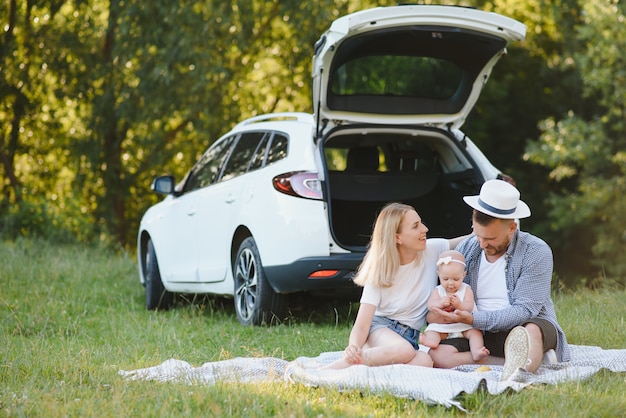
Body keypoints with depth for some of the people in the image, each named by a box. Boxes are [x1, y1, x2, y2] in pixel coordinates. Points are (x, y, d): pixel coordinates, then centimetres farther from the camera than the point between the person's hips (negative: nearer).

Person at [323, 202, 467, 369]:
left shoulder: (432, 251, -2)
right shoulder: (379, 274, -10)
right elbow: (361, 326, -15)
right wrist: (353, 347, -37)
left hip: (410, 335, 4)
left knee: (424, 361, -35)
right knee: (403, 350, -41)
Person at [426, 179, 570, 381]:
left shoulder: (536, 252, -9)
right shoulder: (465, 250, 5)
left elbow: (524, 310, -16)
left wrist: (473, 319, -26)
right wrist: (434, 315, -14)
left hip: (530, 325, -4)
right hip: (479, 334, 4)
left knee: (530, 331, -38)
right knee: (438, 354, -26)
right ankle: (525, 361, -31)